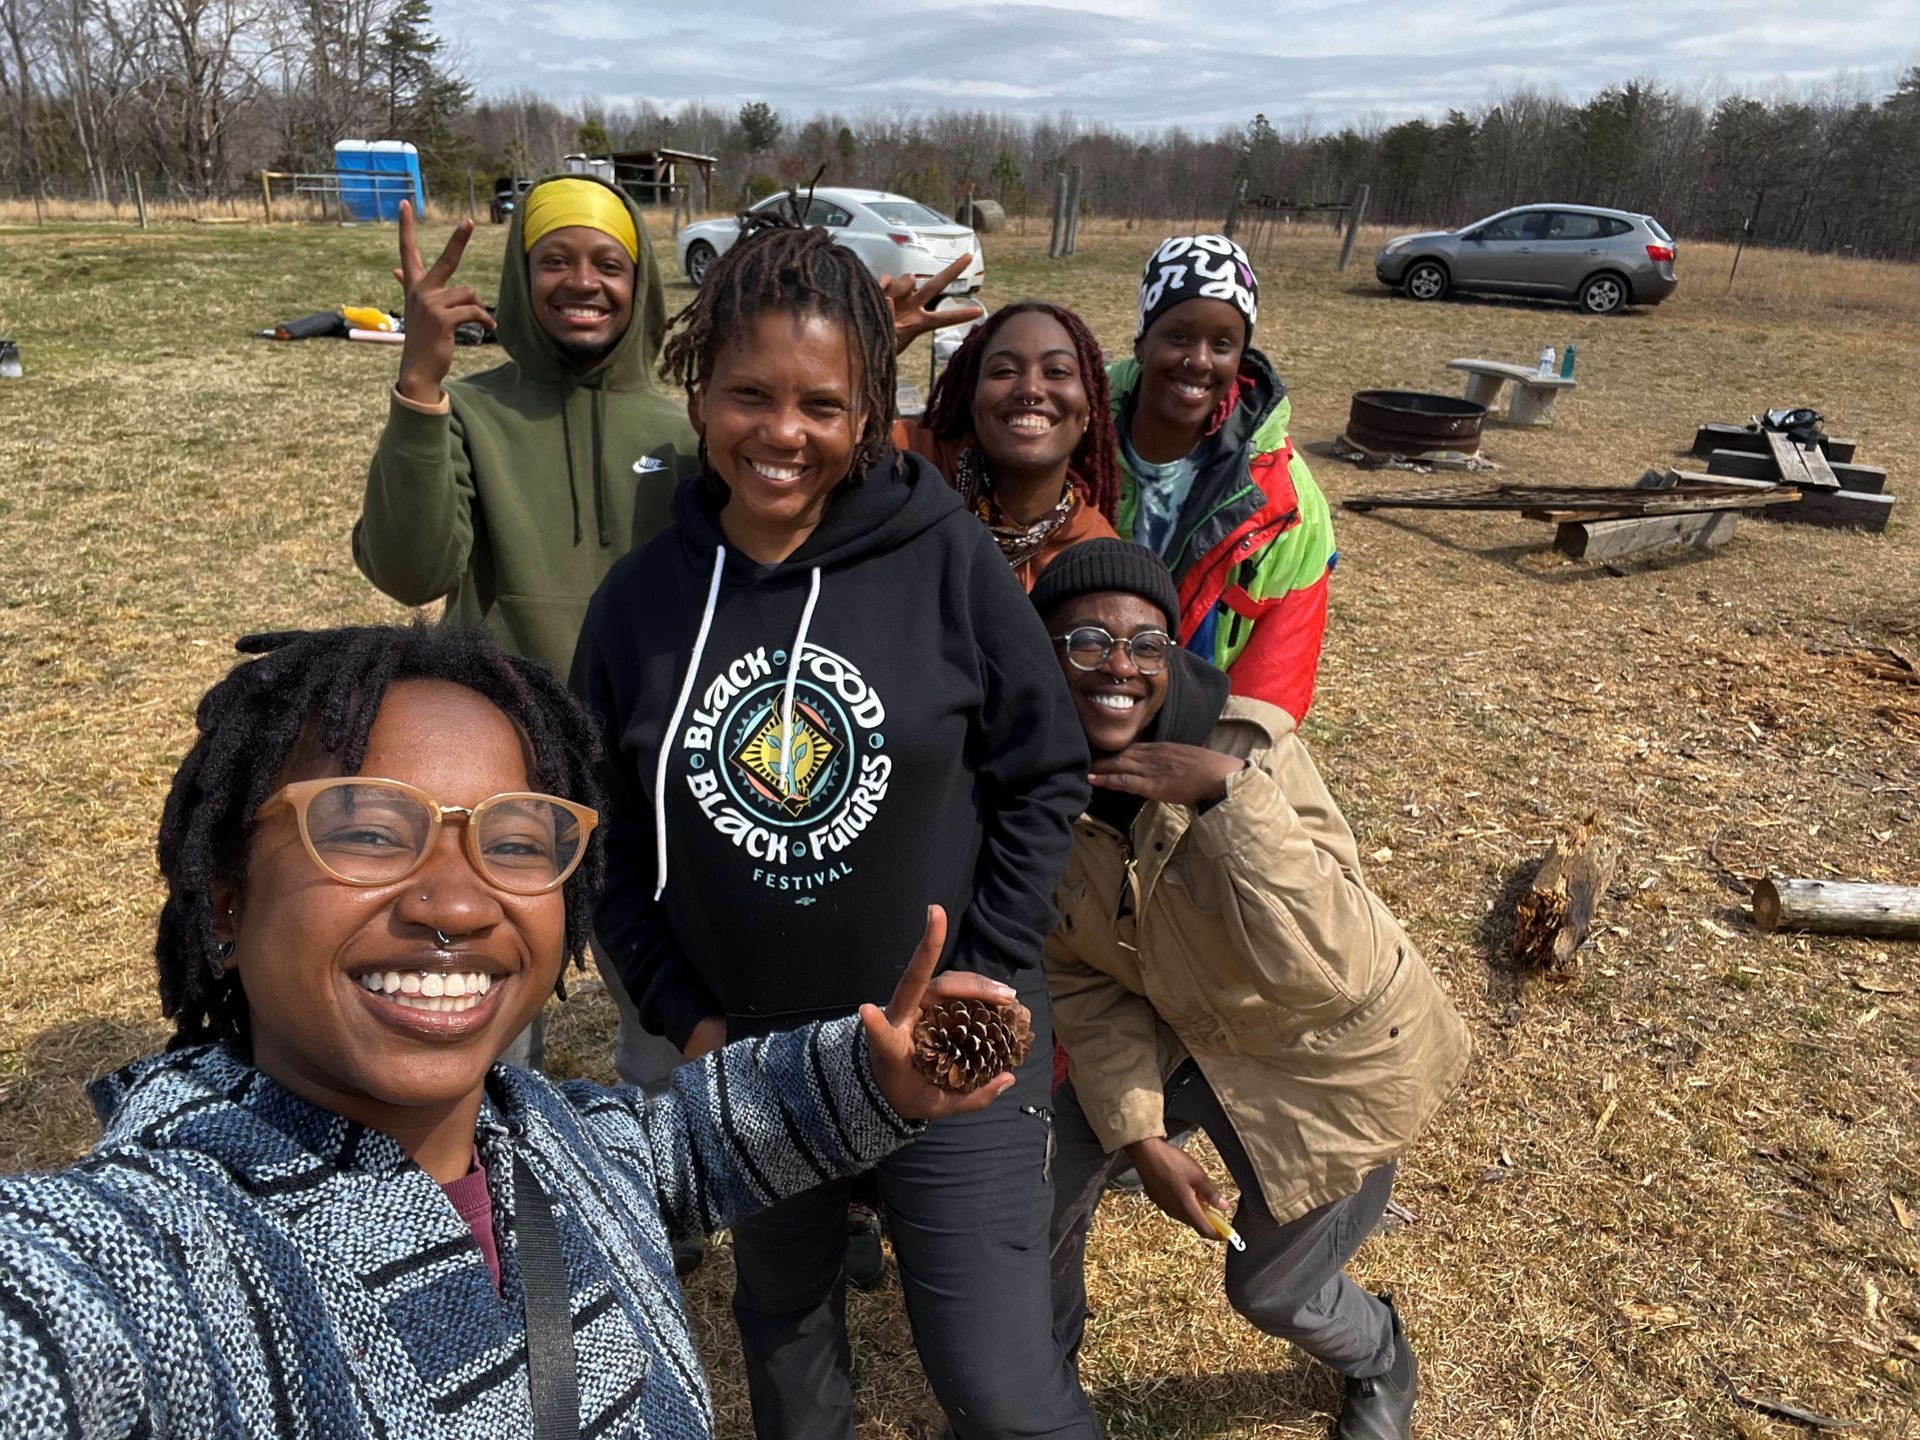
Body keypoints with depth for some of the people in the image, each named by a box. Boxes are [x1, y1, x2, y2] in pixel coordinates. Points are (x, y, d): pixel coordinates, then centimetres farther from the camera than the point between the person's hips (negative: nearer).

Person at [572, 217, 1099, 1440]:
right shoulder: (642, 600, -7)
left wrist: (981, 990, -10)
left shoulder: (944, 559, -14)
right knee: (783, 1318, 26)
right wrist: (683, 1016, -4)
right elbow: (611, 841, 2)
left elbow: (1046, 776, -7)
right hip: (748, 1054, 3)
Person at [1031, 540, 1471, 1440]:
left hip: (1332, 1061, -4)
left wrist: (1228, 791, -44)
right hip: (1178, 1032, 4)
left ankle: (1381, 1364, 49)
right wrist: (1138, 1131, -12)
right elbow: (1082, 979, -6)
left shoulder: (1250, 744, -30)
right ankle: (1043, 1349, 40)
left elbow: (1324, 967, -39)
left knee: (1271, 1291, 11)